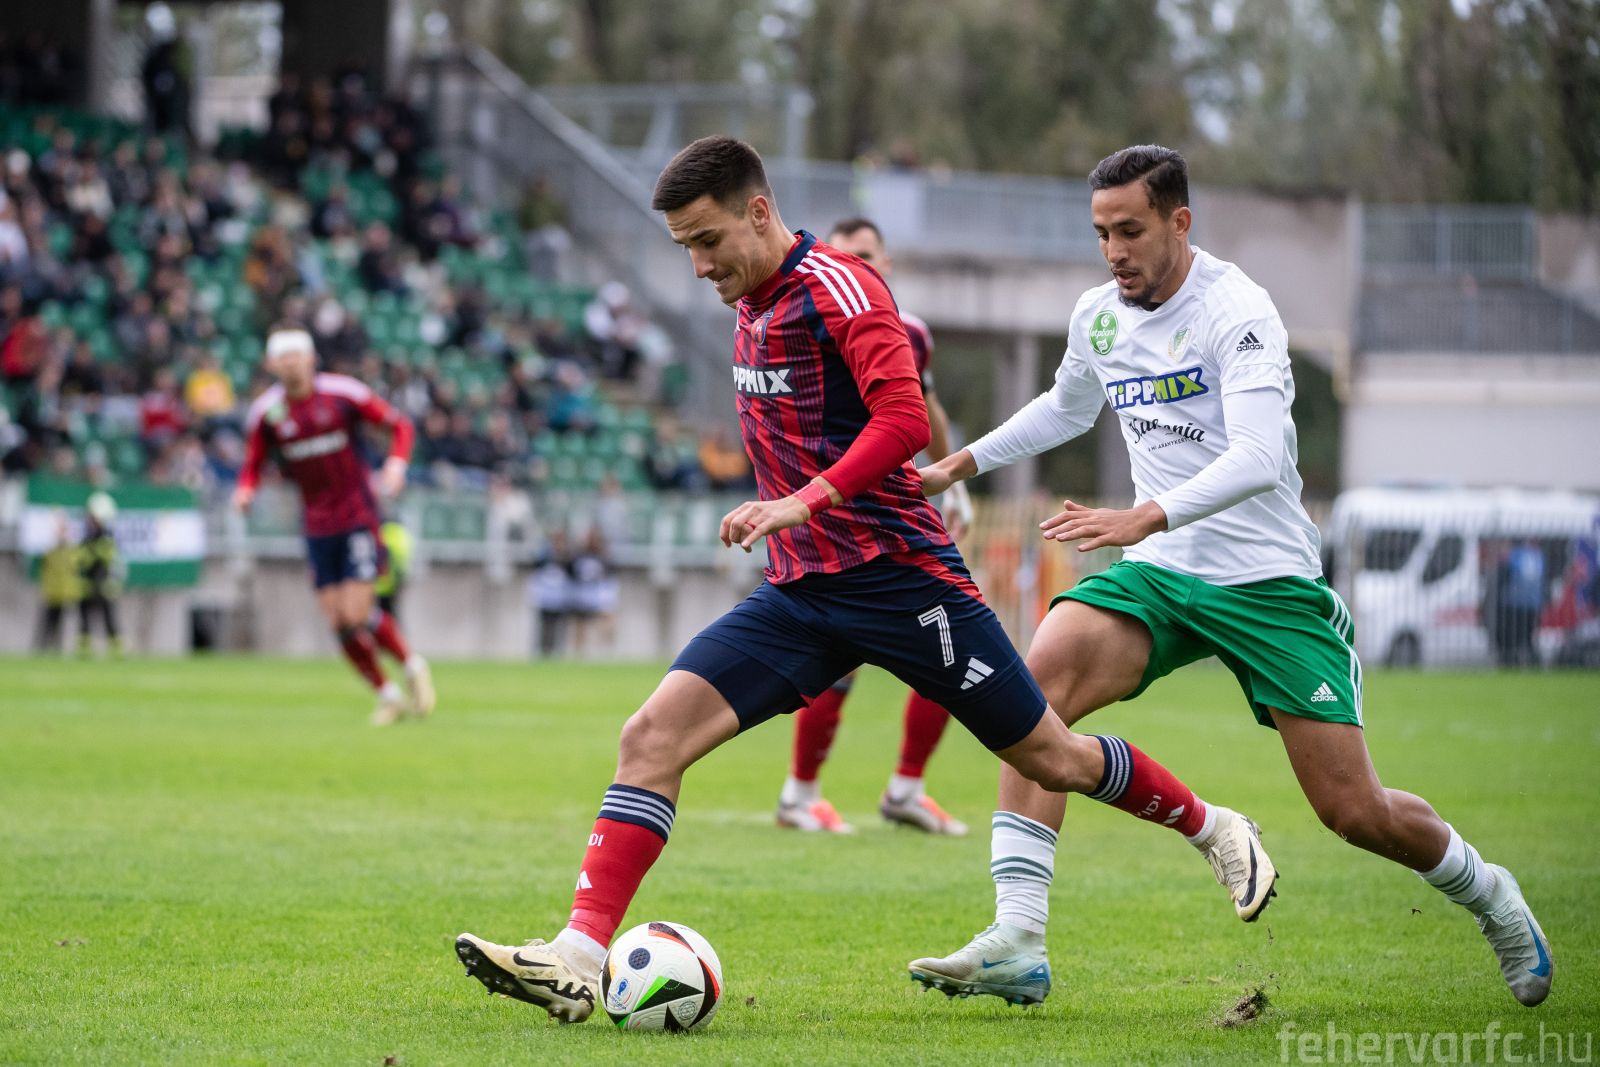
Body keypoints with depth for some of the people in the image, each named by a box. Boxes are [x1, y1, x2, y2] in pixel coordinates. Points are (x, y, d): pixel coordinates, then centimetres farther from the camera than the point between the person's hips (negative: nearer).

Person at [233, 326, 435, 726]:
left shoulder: (343, 393, -9)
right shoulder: (265, 413, -2)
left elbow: (399, 424, 0)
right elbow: (253, 465, 9)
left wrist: (397, 463, -18)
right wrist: (245, 491, -14)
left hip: (358, 516, -3)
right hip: (318, 525, 3)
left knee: (357, 614, -14)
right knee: (339, 624, -1)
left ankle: (413, 666, 11)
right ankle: (388, 696, 16)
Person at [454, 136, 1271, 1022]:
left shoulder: (834, 287, -14)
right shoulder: (753, 304, 11)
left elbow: (905, 421, -26)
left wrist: (805, 502, -32)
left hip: (900, 578, -7)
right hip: (800, 594, 7)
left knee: (1050, 759, 5)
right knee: (652, 736, -12)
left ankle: (1215, 831, 31)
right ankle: (578, 960, -19)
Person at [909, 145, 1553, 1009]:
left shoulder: (1235, 310, -16)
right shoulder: (1098, 318, 6)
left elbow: (1259, 457, -30)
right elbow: (1067, 408, 31)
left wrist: (1146, 517, -41)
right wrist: (961, 463, 26)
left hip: (1267, 582, -5)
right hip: (1161, 578, 5)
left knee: (1354, 811, -5)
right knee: (1041, 678, -24)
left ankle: (1486, 893, 28)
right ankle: (1016, 939, -26)